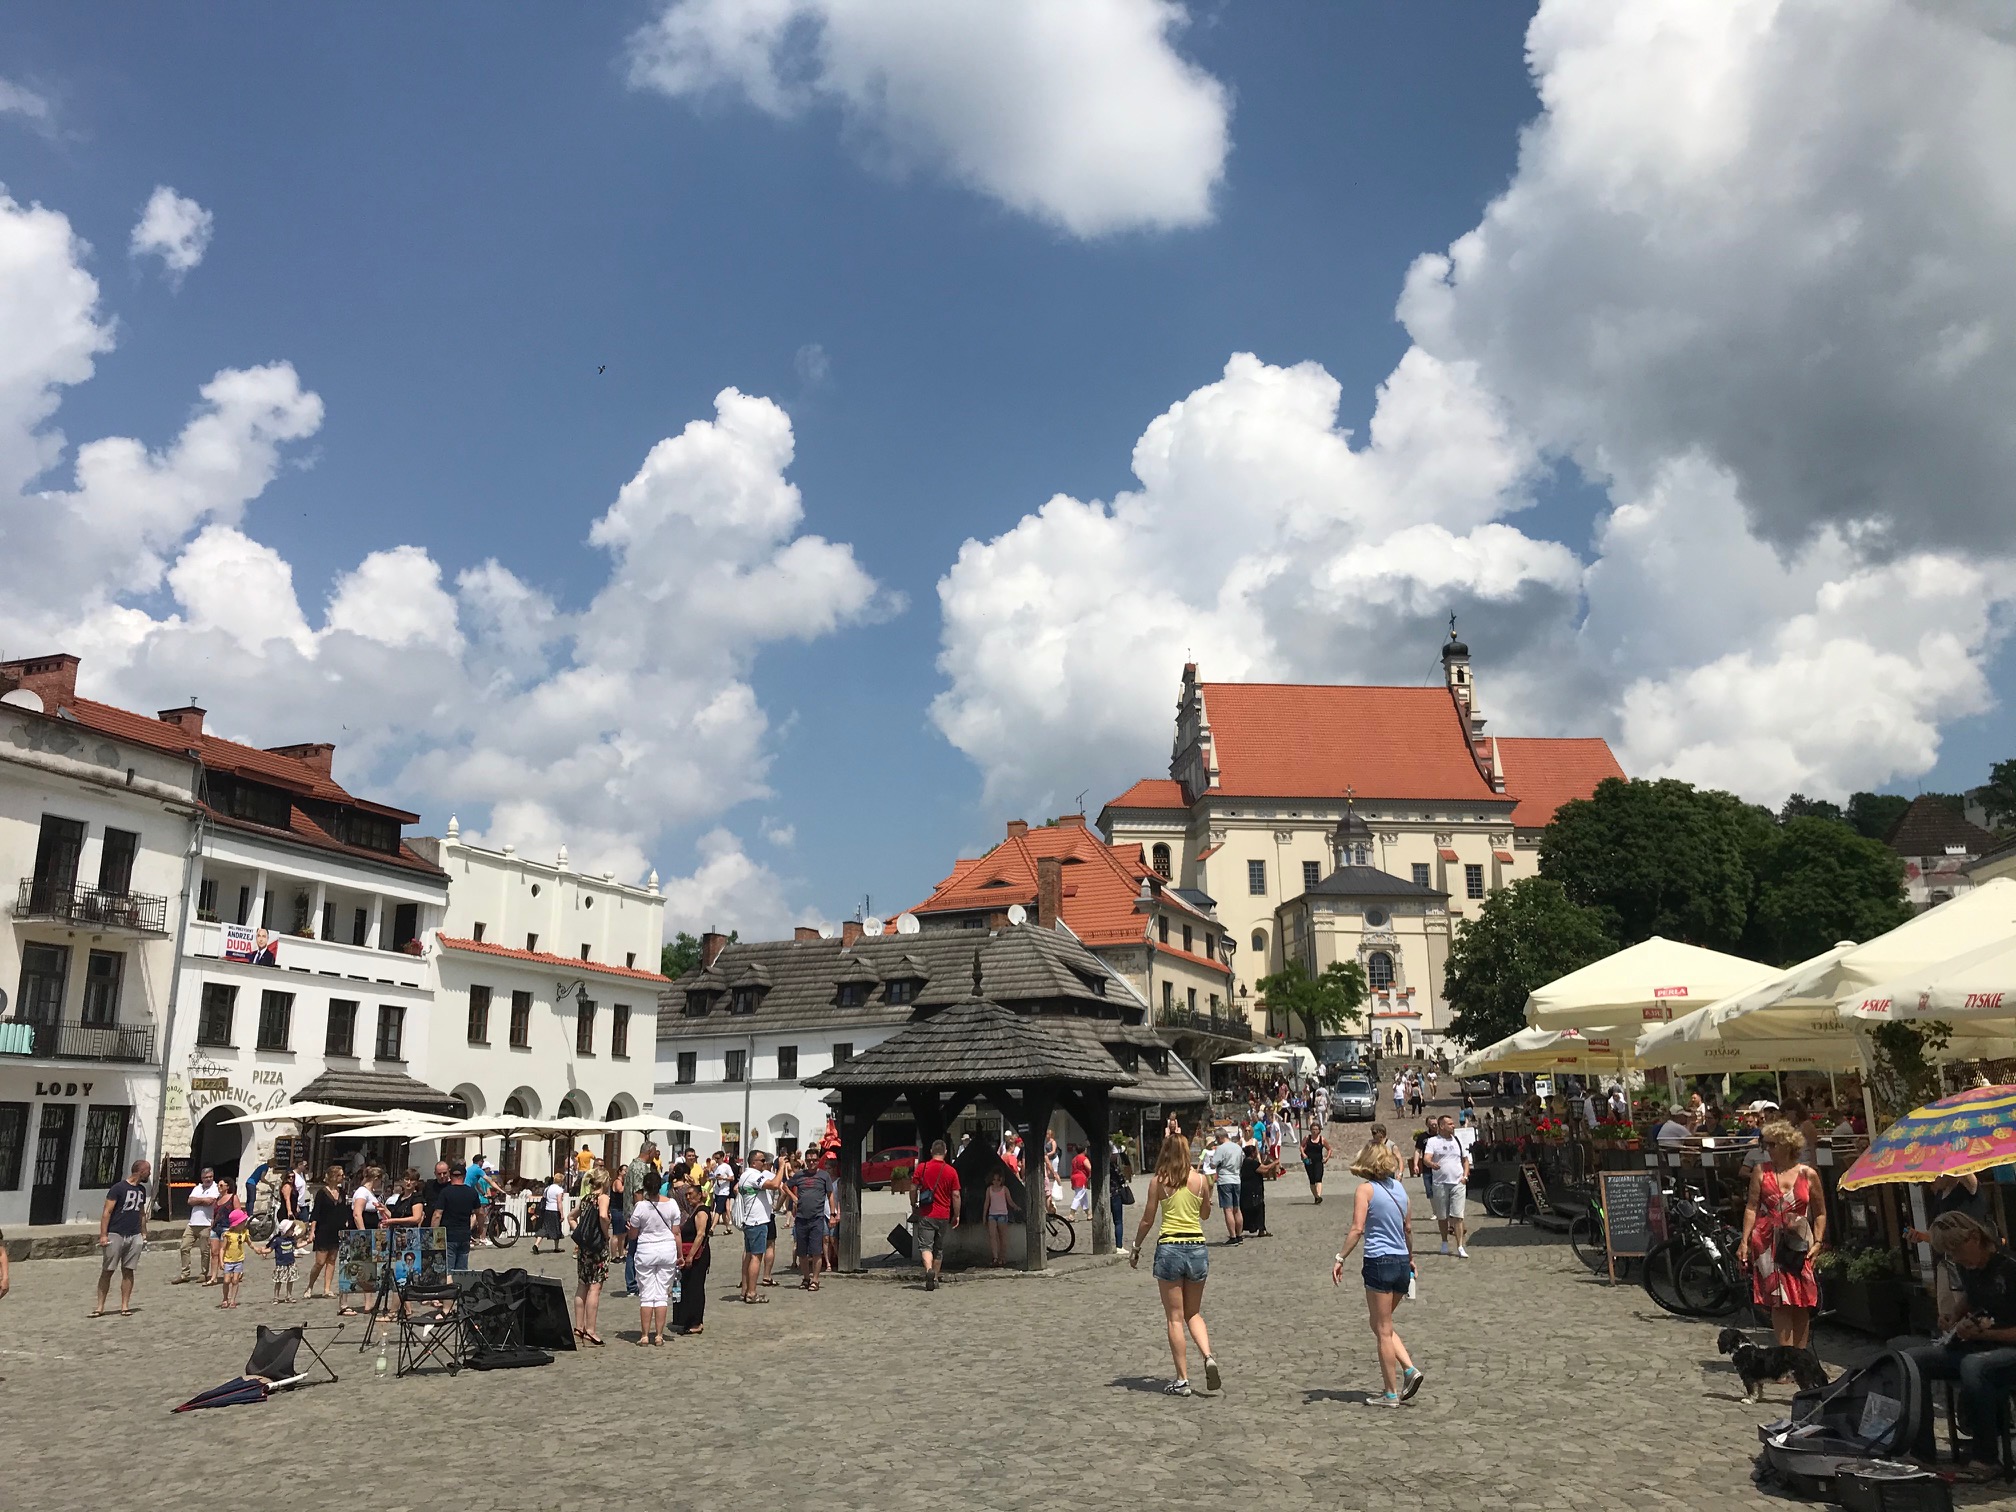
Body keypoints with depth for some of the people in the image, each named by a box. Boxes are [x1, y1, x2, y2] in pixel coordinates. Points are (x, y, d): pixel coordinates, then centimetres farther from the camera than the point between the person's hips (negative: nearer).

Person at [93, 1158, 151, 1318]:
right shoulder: (118, 1188, -8)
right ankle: (100, 1307, 6)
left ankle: (125, 1306, 9)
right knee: (107, 1271, 0)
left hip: (134, 1237, 5)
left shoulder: (141, 1190, 13)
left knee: (128, 1271, 5)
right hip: (115, 1235, -5)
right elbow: (106, 1212, -10)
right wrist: (103, 1235, -16)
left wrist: (144, 1234, 17)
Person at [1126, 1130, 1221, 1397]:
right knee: (1193, 1313, 18)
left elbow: (1147, 1220, 0)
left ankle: (1182, 1380, 5)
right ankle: (1208, 1357, -6)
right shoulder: (1201, 1179, 2)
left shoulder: (1158, 1181, -5)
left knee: (1175, 1318, 5)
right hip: (1197, 1247, 3)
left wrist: (1135, 1248, 12)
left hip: (1170, 1248, -3)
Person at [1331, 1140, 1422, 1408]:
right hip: (1402, 1263, 6)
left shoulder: (1367, 1189, -8)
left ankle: (1391, 1394, 8)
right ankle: (1409, 1369, 6)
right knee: (1383, 1325, 21)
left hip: (1380, 1262, -6)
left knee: (1383, 1330, 3)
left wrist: (1340, 1259, -15)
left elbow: (1357, 1228, -17)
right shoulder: (1398, 1187, 10)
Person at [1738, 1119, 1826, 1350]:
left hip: (1798, 1244, 1)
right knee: (1779, 1300, -6)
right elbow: (1751, 1208, 5)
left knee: (1802, 1302, 0)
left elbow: (1820, 1212, 13)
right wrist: (1744, 1241, -1)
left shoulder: (1808, 1174, 5)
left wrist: (1818, 1242, 2)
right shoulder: (1761, 1172, 6)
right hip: (1768, 1243, -1)